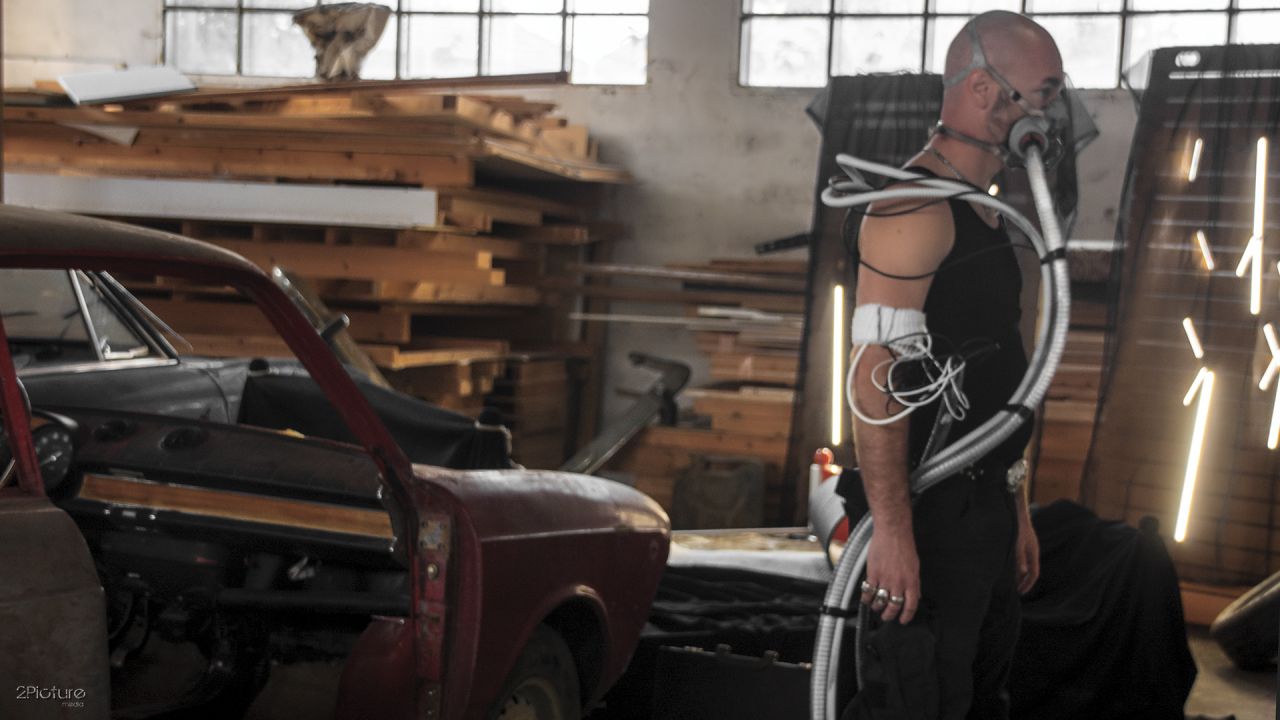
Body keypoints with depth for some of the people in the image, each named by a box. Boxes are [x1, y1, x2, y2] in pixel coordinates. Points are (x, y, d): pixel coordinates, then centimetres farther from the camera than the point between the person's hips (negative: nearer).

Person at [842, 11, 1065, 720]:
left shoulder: (985, 214, 16)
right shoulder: (916, 206, -15)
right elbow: (875, 376, -22)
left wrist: (1016, 511, 21)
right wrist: (892, 529, -26)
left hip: (986, 509, 10)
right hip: (931, 517, -10)